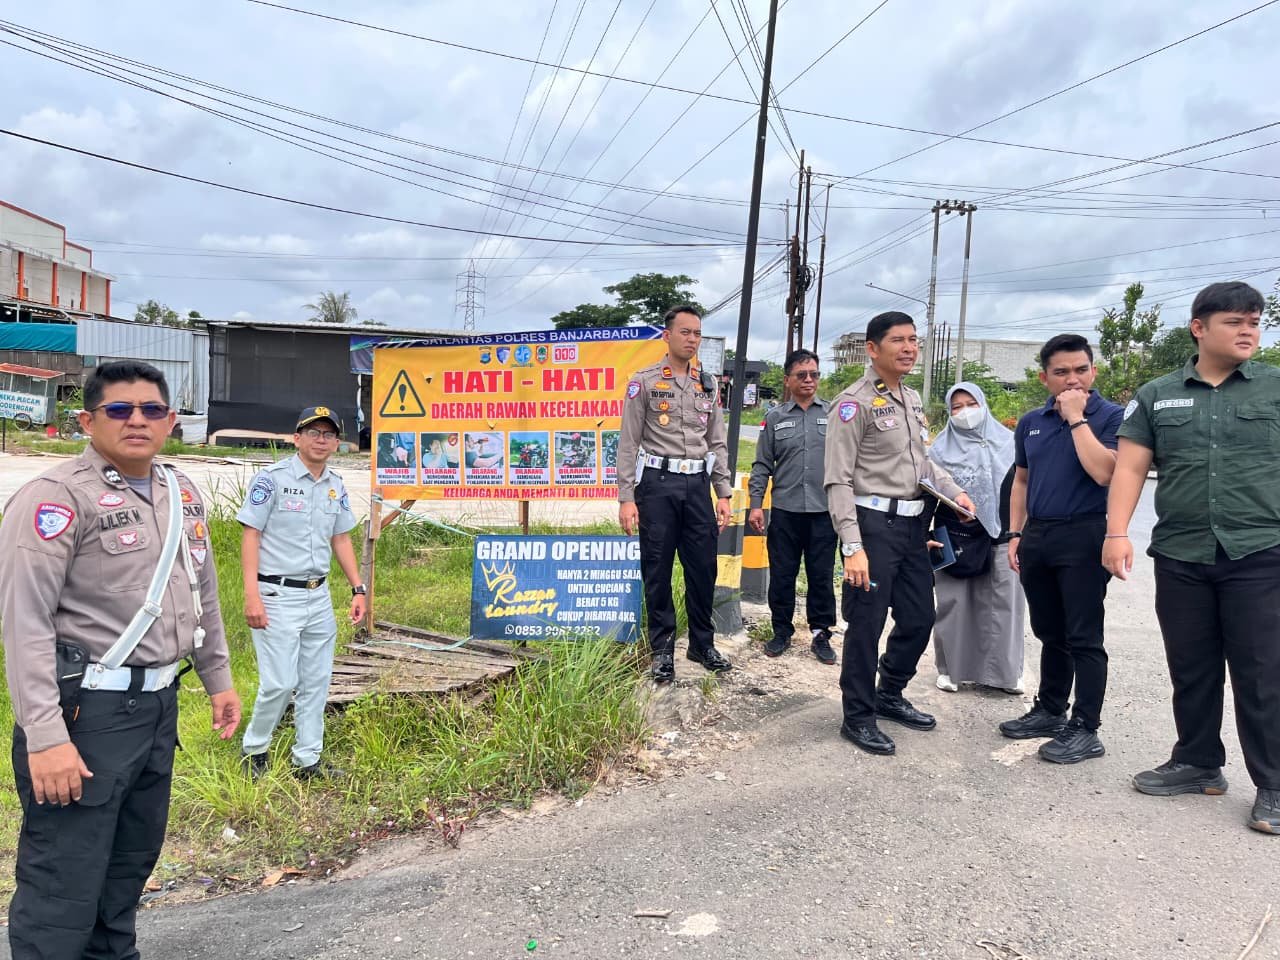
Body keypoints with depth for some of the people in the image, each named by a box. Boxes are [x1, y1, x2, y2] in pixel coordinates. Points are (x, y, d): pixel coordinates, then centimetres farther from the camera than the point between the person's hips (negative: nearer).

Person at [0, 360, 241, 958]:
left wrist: (218, 679, 21)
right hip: (86, 711, -7)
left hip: (159, 705, 8)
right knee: (65, 884, 1)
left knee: (132, 863, 20)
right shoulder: (58, 497, -14)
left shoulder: (182, 493, 10)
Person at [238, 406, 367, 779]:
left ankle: (308, 760, 21)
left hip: (319, 596, 6)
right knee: (280, 682, -6)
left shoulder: (336, 486, 11)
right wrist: (252, 595, -16)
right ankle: (254, 749, 19)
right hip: (278, 596, -6)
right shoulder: (272, 478, -8)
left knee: (316, 682, 9)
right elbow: (250, 535, -9)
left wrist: (358, 588, 11)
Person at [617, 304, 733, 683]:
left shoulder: (708, 384, 12)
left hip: (697, 484, 4)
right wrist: (626, 498, -10)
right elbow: (628, 443, -4)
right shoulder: (644, 381, -2)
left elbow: (718, 443, 15)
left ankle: (702, 644, 24)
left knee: (703, 568, 8)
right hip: (658, 483, -4)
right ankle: (662, 649, 16)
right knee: (657, 570, 3)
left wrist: (723, 493, 8)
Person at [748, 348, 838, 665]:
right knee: (781, 575, 8)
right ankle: (782, 630, 22)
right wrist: (756, 504, 0)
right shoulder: (775, 418, 6)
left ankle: (821, 634, 19)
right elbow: (762, 465, 7)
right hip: (784, 511, 1)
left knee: (822, 576, 6)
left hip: (824, 510, 0)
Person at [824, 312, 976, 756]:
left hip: (913, 523, 8)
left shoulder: (913, 400, 14)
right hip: (874, 523, -8)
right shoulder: (855, 403, -12)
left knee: (919, 618, 16)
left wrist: (953, 491, 10)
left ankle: (890, 695, 36)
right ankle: (858, 717, 16)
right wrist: (853, 547, -23)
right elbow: (838, 480, -17)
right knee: (866, 624, 1)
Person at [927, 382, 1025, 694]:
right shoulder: (941, 448, 5)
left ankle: (1005, 671, 15)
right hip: (956, 539, -1)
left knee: (1003, 603, 2)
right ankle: (951, 669, 14)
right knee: (954, 604, 2)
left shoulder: (1006, 441, 7)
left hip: (1001, 536, 1)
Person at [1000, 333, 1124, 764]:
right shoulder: (1031, 422, 11)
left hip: (1084, 538, -6)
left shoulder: (1112, 417, -6)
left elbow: (1103, 472, -21)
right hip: (1037, 537, 6)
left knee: (1083, 637, -2)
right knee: (1050, 634, 16)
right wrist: (1015, 534, 11)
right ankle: (1049, 711, 28)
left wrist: (1076, 417, -17)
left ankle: (1085, 730, 5)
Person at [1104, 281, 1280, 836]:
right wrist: (1117, 533, -7)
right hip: (1180, 557, 2)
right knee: (1190, 670, 11)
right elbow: (1129, 467, 4)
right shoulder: (1157, 396, 8)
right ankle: (1198, 764, 26)